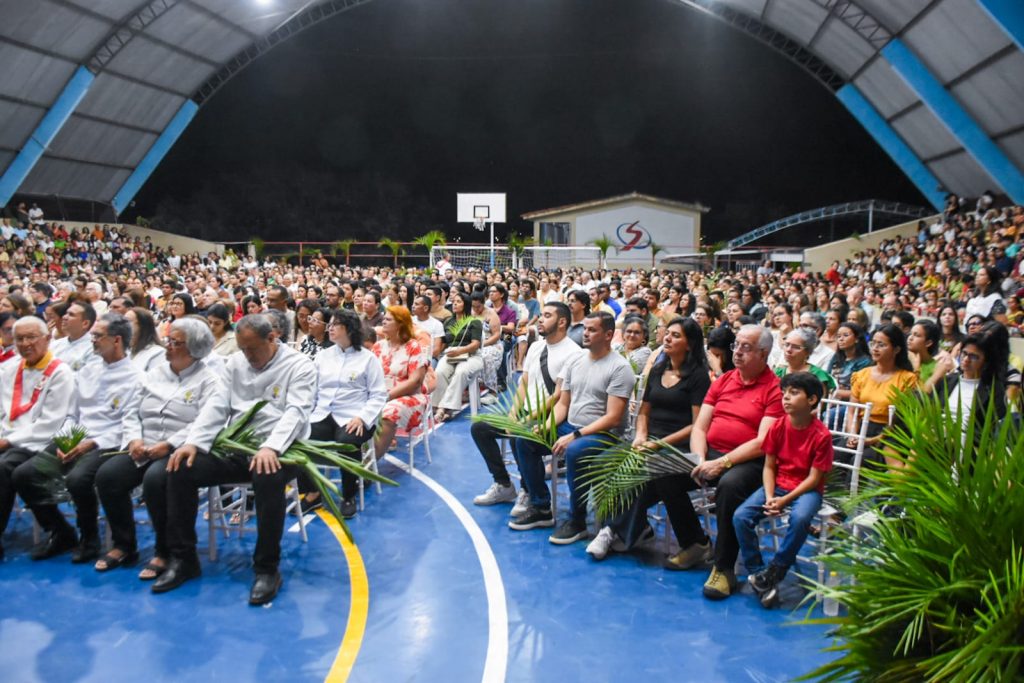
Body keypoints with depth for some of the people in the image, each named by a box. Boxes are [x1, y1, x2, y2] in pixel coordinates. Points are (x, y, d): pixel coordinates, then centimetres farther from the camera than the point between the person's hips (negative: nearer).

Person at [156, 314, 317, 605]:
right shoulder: (235, 363, 13)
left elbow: (295, 411, -18)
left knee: (268, 478, -38)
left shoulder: (300, 366, -4)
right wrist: (193, 442, -12)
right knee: (181, 469, -15)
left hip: (277, 450, -5)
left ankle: (267, 568, -21)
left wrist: (270, 447, -35)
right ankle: (183, 558, 0)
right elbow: (217, 405, 6)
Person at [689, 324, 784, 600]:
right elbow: (700, 427, 10)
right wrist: (699, 460, -8)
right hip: (711, 453, 6)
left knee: (729, 484, -36)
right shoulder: (722, 381, 14)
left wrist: (722, 463, -21)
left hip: (749, 461, -5)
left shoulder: (774, 389, -4)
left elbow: (763, 442, -13)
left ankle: (724, 568, -20)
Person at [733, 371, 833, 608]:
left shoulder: (821, 435, -13)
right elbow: (769, 467, 2)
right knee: (740, 516, -18)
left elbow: (814, 478, -13)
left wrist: (785, 500, -20)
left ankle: (773, 573, -19)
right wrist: (769, 497, -14)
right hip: (777, 485, 4)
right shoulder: (778, 427, -2)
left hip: (806, 490, -4)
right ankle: (758, 575, -9)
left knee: (800, 518, -37)